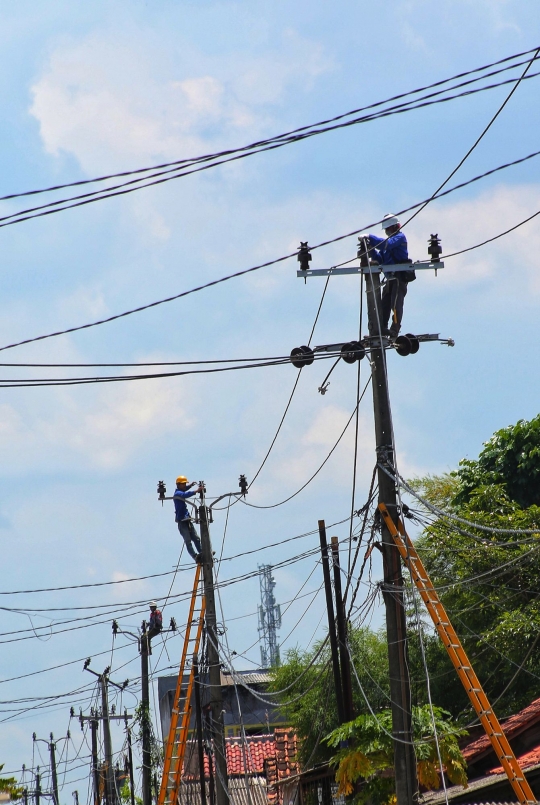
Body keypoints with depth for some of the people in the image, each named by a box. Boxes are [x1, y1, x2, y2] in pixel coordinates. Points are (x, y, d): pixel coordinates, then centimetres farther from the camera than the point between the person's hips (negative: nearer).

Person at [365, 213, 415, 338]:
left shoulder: (400, 237, 0)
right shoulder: (390, 239, 24)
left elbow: (387, 244, -21)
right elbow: (381, 259, 17)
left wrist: (370, 237, -19)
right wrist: (371, 249, 2)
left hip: (400, 276, -9)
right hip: (390, 278, 9)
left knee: (396, 303, -15)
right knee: (384, 304, 2)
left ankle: (395, 330, -20)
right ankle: (382, 329, 1)